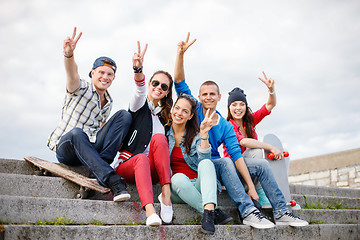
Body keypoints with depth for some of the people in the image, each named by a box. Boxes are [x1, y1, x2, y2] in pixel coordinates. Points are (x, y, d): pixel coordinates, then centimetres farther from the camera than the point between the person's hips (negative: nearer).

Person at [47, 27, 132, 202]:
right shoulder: (81, 88, -1)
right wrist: (69, 54, -46)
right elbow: (72, 73, -24)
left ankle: (101, 165, -27)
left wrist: (116, 140, 3)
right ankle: (112, 180, -49)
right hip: (66, 147, -4)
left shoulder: (108, 103, 17)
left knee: (124, 115, -13)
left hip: (91, 148, 5)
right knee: (76, 133, -42)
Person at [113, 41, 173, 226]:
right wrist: (138, 69, -38)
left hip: (153, 170, 3)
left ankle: (166, 193, -34)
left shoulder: (163, 115, 20)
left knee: (159, 138, -26)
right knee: (142, 158, -37)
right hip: (127, 164, -3)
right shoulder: (140, 105, 8)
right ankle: (149, 210, -56)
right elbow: (139, 92, -18)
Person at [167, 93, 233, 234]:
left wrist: (204, 134, -17)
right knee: (178, 177, -35)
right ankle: (215, 213, -37)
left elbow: (204, 159, -9)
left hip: (198, 186, 1)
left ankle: (209, 209, -50)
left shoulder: (196, 135, 7)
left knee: (206, 163, -29)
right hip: (176, 189, 0)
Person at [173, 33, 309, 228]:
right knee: (225, 162, -35)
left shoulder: (226, 126, 9)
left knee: (262, 166, -5)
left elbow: (236, 155, -2)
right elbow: (179, 83, -9)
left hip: (220, 167, 5)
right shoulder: (194, 111, 2)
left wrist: (251, 186, -12)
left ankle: (281, 213, -5)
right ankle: (247, 212, -38)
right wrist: (181, 54, -22)